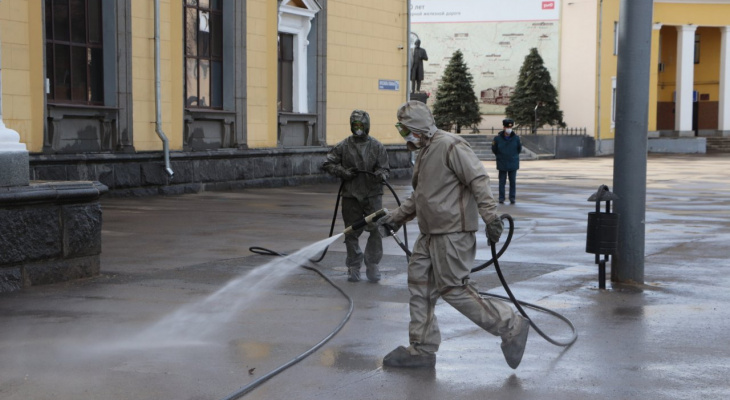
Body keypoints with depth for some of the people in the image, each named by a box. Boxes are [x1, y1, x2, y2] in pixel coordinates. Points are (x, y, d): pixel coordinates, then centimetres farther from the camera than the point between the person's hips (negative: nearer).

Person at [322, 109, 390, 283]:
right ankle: (354, 267, 20)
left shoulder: (377, 146, 3)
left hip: (373, 195, -1)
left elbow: (385, 168, 4)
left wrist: (381, 175, -19)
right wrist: (343, 172, -10)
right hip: (351, 195, 1)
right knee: (352, 233, 7)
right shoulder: (343, 146, 2)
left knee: (376, 230, -9)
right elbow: (327, 163, 5)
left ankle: (373, 265, 5)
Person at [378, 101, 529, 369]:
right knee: (419, 285, 9)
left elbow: (478, 180, -21)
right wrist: (396, 217, 23)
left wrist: (490, 216, -28)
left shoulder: (450, 146, -14)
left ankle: (511, 327, 4)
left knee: (453, 289, -8)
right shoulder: (424, 153, 18)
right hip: (430, 235, 10)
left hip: (453, 234, -10)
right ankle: (422, 349, 18)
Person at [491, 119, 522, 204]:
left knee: (513, 182, 2)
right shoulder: (498, 138, -7)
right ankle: (501, 198, 10)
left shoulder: (516, 138, -4)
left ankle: (512, 198, 10)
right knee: (502, 182, 3)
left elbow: (519, 149, 11)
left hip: (513, 164, 1)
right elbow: (494, 150, 7)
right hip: (502, 164, -1)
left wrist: (514, 156, 11)